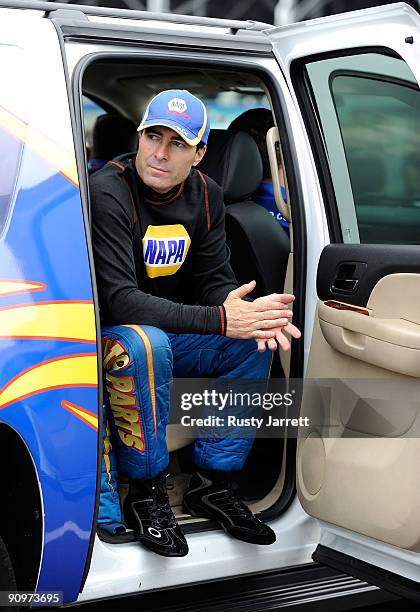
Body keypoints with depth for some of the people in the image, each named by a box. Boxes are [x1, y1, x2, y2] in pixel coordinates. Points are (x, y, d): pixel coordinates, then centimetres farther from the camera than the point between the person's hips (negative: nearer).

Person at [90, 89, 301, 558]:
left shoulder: (205, 195, 0)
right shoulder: (108, 193, -22)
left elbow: (215, 280, 2)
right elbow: (119, 300, -29)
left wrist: (250, 314, -23)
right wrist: (218, 320, -35)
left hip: (172, 334, 7)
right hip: (108, 340, -7)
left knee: (252, 340, -12)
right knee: (145, 343, -38)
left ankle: (212, 484, -4)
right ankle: (146, 493, -20)